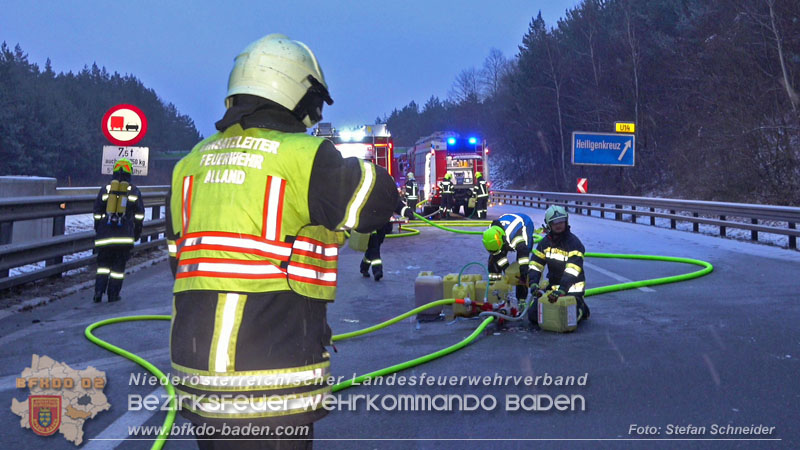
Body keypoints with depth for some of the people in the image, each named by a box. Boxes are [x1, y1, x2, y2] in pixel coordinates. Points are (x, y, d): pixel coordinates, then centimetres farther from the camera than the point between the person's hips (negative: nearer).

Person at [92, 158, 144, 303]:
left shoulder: (105, 189, 5)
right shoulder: (134, 191, 4)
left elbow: (97, 213, 8)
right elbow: (139, 215, 6)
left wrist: (97, 231, 18)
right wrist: (137, 233, 16)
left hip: (105, 235, 1)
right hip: (125, 236, -1)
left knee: (103, 264, 11)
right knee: (119, 266, 5)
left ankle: (99, 290, -4)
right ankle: (113, 295, 7)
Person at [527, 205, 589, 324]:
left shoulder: (574, 243, -16)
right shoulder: (545, 242, 3)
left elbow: (572, 271, -27)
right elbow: (535, 265, 0)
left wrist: (562, 290, -38)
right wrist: (534, 284, -18)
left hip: (572, 288, -5)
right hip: (552, 286, 5)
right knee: (533, 315, 0)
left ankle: (581, 308, 17)